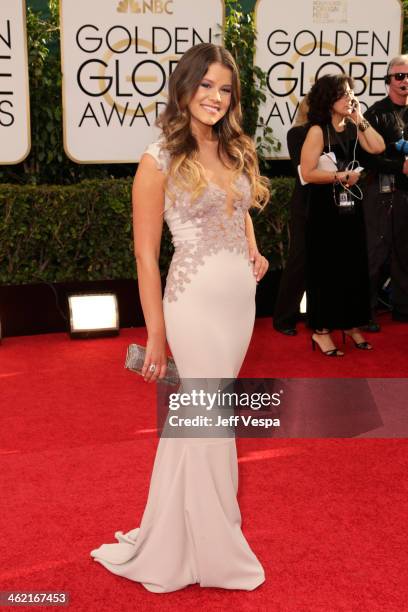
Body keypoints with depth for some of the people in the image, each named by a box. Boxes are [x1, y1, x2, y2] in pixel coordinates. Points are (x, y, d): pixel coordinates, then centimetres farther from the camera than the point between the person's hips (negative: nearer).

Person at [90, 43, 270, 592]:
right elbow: (146, 254, -10)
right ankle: (216, 549, 24)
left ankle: (181, 527, 35)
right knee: (209, 420, 3)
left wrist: (254, 249, 8)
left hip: (242, 295, 6)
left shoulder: (237, 151, 8)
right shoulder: (160, 160, -11)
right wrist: (156, 337, -11)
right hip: (196, 299, -6)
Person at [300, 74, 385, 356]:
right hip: (325, 208, -6)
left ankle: (351, 324, 23)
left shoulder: (352, 128, 7)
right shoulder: (318, 131, -12)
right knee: (326, 268, 0)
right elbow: (307, 173, -18)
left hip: (350, 206, 7)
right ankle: (321, 330, 10)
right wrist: (340, 177, -15)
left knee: (353, 265, 11)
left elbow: (378, 147, -6)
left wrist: (360, 120, -5)